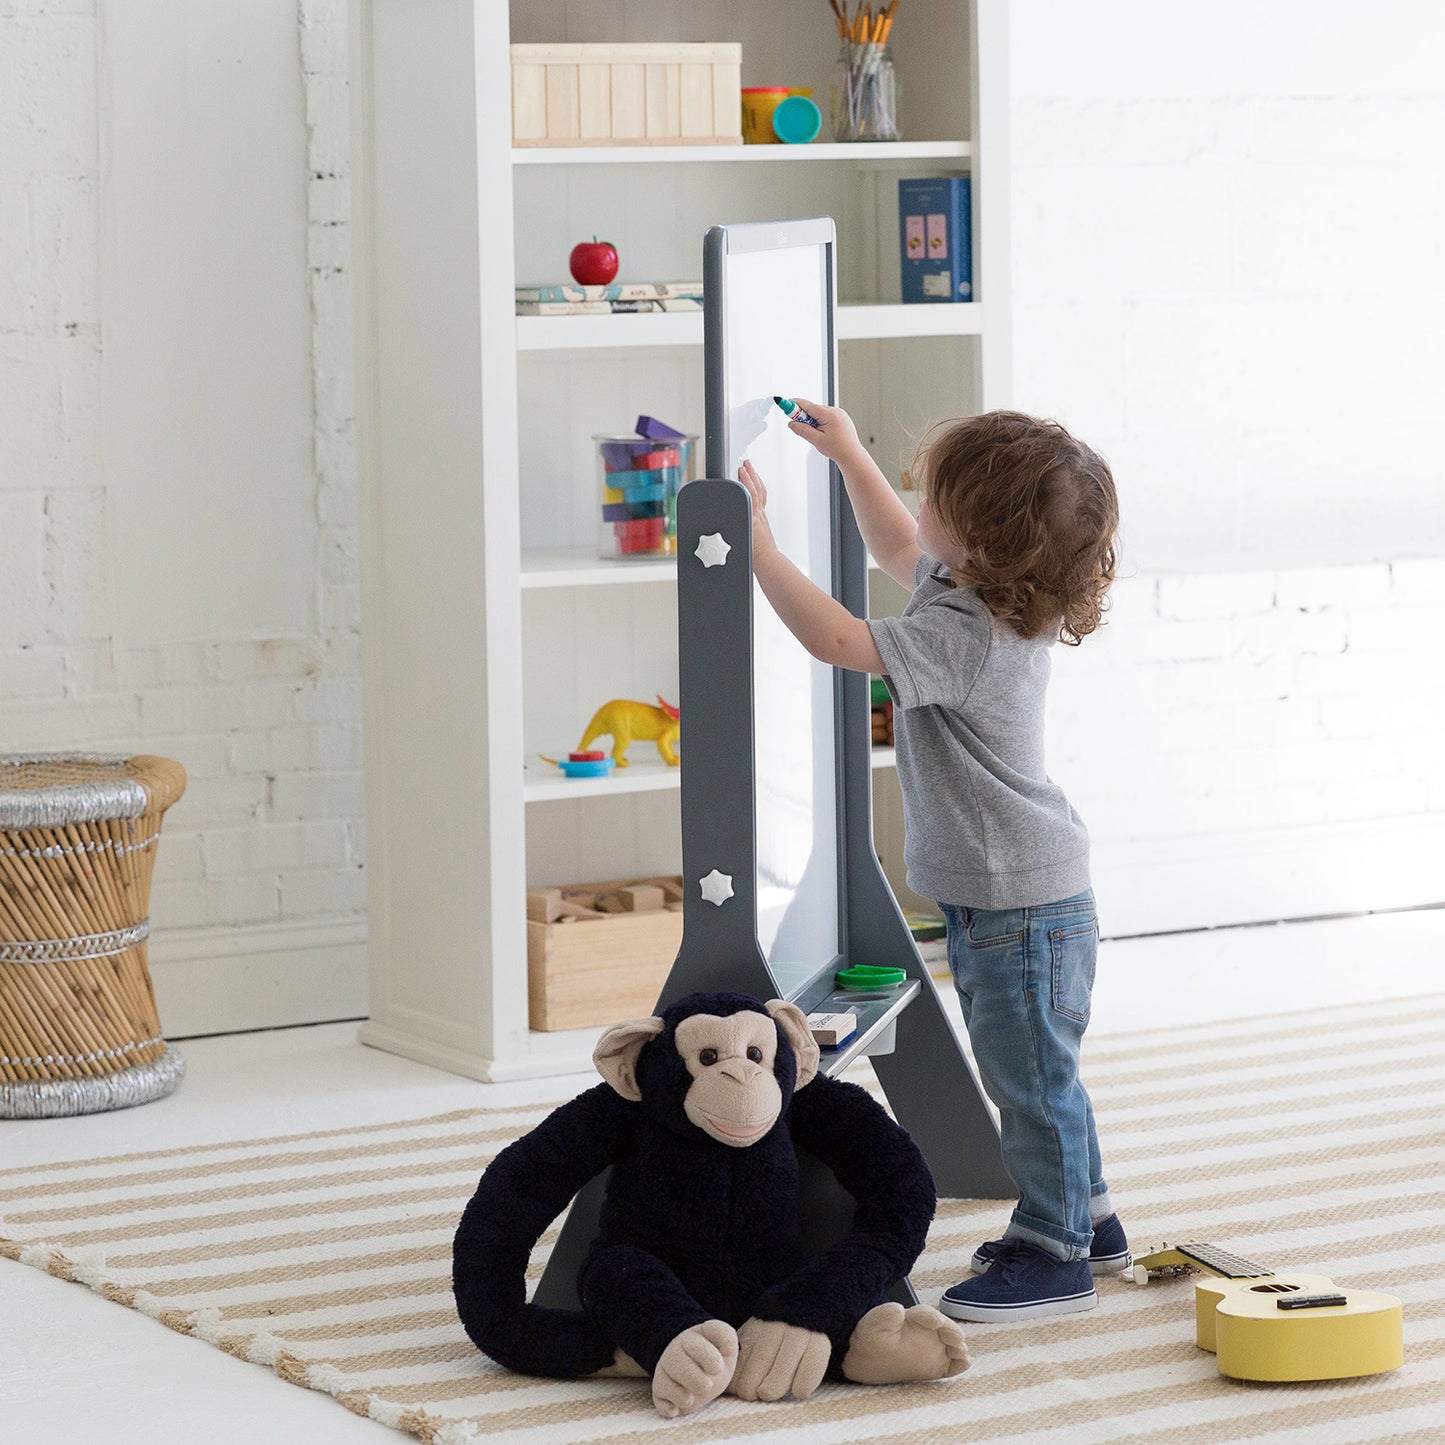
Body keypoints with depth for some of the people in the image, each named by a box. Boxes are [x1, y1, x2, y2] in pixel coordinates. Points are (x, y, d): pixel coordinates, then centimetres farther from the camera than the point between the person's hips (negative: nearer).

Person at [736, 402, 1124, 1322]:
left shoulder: (963, 638, -28)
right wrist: (849, 454, 21)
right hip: (1020, 894, 10)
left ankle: (1057, 1257, 13)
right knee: (1038, 1071, 22)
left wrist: (757, 543, -26)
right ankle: (1085, 1220, 36)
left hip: (1022, 906, -10)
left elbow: (837, 640, -33)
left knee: (1032, 1076, 2)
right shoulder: (994, 600, 3)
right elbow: (900, 548, 22)